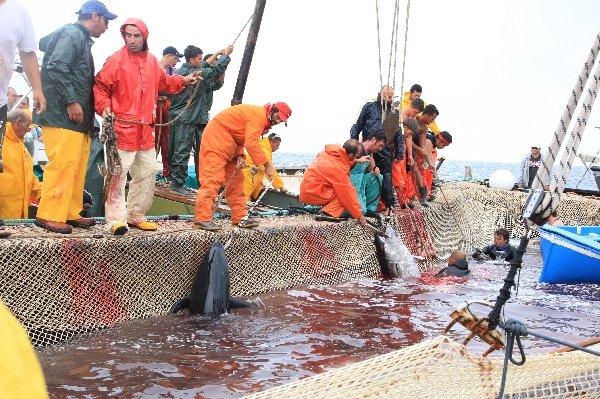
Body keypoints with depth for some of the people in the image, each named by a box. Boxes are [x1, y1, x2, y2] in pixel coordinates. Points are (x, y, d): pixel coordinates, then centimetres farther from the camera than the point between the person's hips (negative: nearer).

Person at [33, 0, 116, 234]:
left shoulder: (81, 38, 22)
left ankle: (71, 214, 16)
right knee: (62, 165, -11)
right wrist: (71, 101, -21)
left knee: (76, 168, 11)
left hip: (78, 118, 10)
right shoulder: (72, 34, -8)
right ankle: (49, 215, -6)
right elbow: (56, 67, -20)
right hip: (62, 116, -10)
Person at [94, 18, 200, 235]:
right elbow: (100, 86, -7)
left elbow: (163, 82, 28)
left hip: (145, 129, 7)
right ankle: (116, 219, -5)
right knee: (118, 173, -10)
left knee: (147, 172, 13)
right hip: (122, 128, -7)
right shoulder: (116, 60, -8)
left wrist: (182, 81, 19)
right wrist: (104, 106, -21)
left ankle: (135, 215, 25)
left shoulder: (151, 61, 12)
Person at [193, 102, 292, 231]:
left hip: (228, 142, 11)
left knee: (235, 179, 9)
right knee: (213, 177, -17)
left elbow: (240, 137, 12)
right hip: (216, 135, -11)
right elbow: (251, 143, -27)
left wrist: (240, 156, -6)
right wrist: (267, 165, -26)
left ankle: (239, 218, 11)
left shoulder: (261, 118, 14)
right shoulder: (259, 115, -18)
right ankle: (202, 219, -22)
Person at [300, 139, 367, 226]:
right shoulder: (338, 168, -23)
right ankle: (327, 213, -21)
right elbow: (348, 193, -17)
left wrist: (357, 160, 24)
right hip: (313, 193, -9)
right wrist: (359, 215, -10)